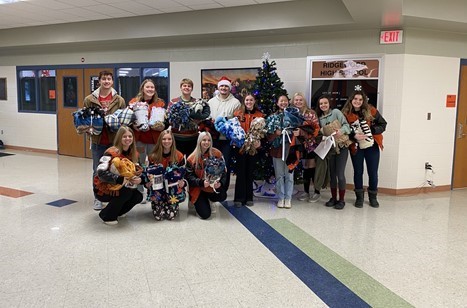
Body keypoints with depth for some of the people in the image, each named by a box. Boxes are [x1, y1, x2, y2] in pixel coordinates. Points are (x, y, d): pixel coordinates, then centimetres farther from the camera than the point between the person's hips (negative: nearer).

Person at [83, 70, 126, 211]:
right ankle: (98, 198, 21)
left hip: (114, 140, 0)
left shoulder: (119, 100, 1)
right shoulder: (89, 99, 1)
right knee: (97, 171, 9)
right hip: (97, 141, 1)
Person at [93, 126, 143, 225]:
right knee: (127, 191, -30)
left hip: (118, 188, 7)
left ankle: (117, 211, 13)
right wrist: (121, 179, -38)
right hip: (103, 189, -7)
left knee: (138, 196, -12)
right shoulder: (111, 153, -22)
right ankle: (107, 216, -9)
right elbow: (101, 173, -31)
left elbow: (135, 172, 6)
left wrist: (138, 179, -18)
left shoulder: (133, 154, 0)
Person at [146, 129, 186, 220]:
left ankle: (172, 205, 21)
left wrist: (183, 183, -18)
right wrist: (147, 183, -14)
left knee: (171, 216, -16)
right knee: (158, 216, -15)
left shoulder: (179, 156, -2)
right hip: (157, 188, 0)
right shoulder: (153, 156, -1)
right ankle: (157, 205, 22)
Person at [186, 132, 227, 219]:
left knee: (222, 196, -31)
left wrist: (220, 182, -24)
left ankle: (209, 201, 7)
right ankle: (198, 203, 23)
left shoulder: (217, 154, -5)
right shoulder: (192, 158, -8)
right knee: (205, 214, -14)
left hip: (213, 186, 2)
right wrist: (201, 182, -26)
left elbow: (223, 171, -4)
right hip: (198, 189, -2)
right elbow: (189, 177, -9)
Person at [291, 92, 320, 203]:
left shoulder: (311, 113, -5)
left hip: (311, 144, -4)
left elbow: (316, 128, -10)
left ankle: (317, 192, 9)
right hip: (301, 145, 4)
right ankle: (306, 192, 20)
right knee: (305, 168, 11)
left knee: (313, 167, -2)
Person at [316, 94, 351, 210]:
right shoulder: (320, 118, 9)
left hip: (341, 147, -5)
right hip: (330, 149, 5)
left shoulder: (336, 112, -4)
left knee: (340, 174, -5)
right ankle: (333, 198, 23)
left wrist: (341, 130, -28)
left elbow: (346, 125, -9)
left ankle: (341, 200, 7)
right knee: (332, 174, 10)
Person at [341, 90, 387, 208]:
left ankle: (373, 197, 24)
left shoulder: (371, 111, -6)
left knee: (373, 172, 6)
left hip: (372, 146, 0)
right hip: (356, 147, 0)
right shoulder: (346, 114, -6)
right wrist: (354, 135, -21)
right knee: (358, 172, 8)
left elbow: (383, 124, -1)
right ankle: (359, 197, 24)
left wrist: (371, 131, -16)